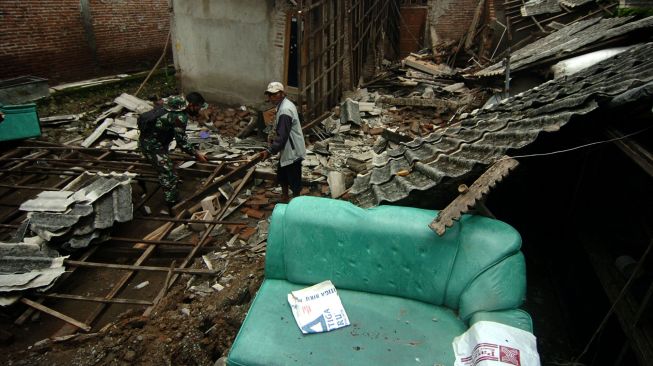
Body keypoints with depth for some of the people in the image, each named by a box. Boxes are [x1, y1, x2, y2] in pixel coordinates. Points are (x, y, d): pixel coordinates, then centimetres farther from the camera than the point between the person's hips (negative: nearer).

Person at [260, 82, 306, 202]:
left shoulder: (285, 111, -26)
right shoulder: (284, 105, 7)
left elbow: (282, 136, -26)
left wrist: (270, 150, -22)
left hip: (292, 151, -11)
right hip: (287, 150, 11)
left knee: (294, 179, 5)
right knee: (282, 176, 23)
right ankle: (284, 198, 39)